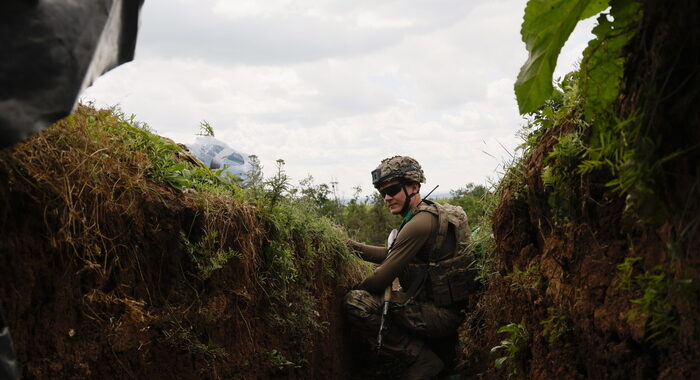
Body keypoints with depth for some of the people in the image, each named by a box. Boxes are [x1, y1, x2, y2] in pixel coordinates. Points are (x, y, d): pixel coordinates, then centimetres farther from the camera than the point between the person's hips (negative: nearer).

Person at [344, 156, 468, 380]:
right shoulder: (429, 213, 14)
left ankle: (423, 360, -11)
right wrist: (350, 245, 14)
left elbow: (383, 277, -18)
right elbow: (391, 254, 21)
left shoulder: (420, 223, -19)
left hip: (440, 315, -11)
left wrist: (356, 290, 1)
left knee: (355, 303, -20)